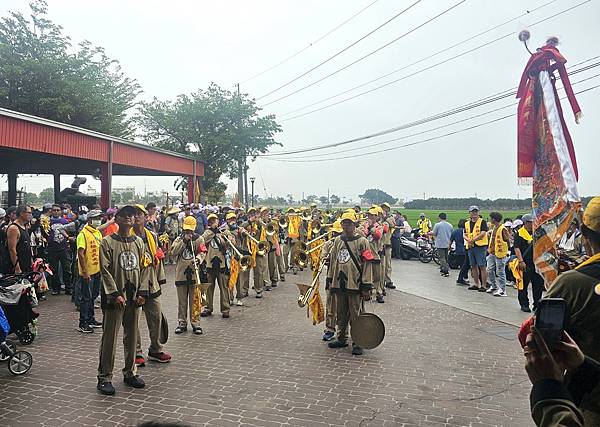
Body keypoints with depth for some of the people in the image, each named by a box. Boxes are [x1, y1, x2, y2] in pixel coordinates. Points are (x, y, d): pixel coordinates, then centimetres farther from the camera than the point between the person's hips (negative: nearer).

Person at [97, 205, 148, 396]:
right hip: (114, 297, -4)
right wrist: (115, 294, -15)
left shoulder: (138, 242, 10)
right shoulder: (108, 242, -4)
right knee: (109, 337, 1)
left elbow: (142, 268, 11)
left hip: (134, 297, 5)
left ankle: (130, 373, 25)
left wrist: (142, 292, 1)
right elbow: (105, 271, -9)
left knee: (132, 336, 12)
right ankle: (104, 378, 12)